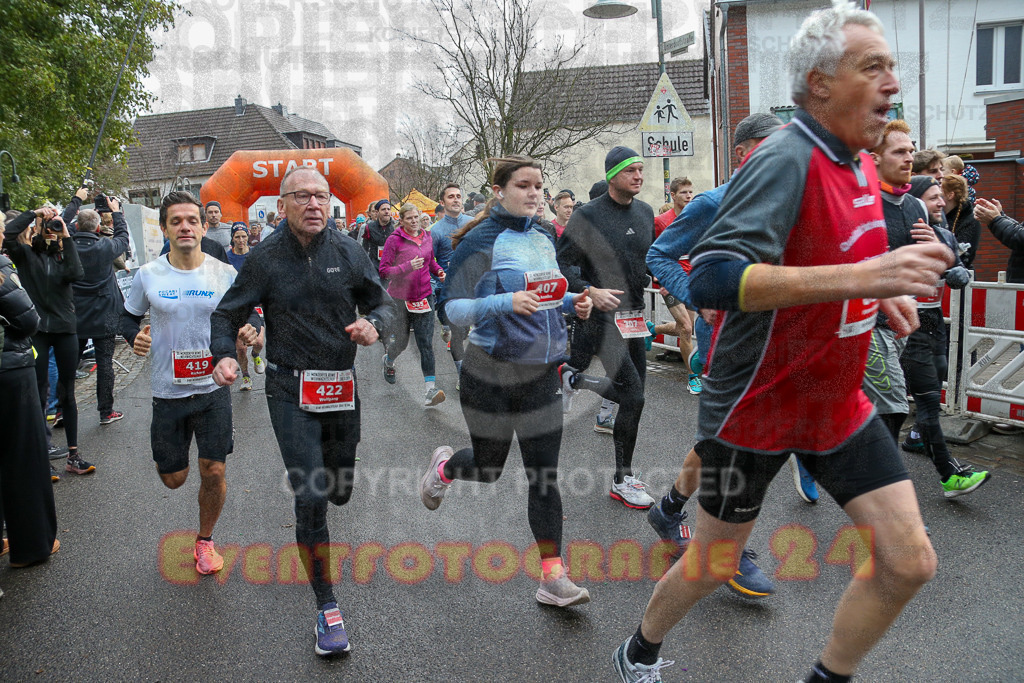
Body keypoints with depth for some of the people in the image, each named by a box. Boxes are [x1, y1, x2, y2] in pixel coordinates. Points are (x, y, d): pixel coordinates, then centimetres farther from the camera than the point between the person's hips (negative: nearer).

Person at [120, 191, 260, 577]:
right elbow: (128, 316, 11)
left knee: (213, 472, -1)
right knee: (173, 478, 10)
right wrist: (134, 336, -11)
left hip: (213, 388, 0)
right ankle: (168, 452, 50)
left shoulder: (224, 274, -4)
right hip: (167, 390, 1)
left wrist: (250, 329, -17)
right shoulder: (148, 275, -3)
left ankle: (205, 540, 26)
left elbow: (249, 312, 6)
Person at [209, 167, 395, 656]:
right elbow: (227, 315, 2)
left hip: (342, 390, 3)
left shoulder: (348, 252, -1)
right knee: (311, 499, -10)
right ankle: (327, 607, 4)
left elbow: (383, 304, 5)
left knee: (340, 490, 17)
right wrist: (223, 356, -17)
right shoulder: (265, 259, -5)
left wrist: (374, 323, -18)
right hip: (291, 391, -3)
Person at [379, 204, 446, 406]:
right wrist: (408, 266, -24)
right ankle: (387, 360, 46)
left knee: (426, 342, -5)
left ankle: (431, 389, -9)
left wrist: (439, 271, 3)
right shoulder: (394, 240, -8)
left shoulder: (426, 237, 7)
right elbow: (384, 271, -11)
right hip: (400, 298, -3)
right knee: (401, 341, 10)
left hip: (424, 296, 3)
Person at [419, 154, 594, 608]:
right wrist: (507, 303, -30)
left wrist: (573, 302, 2)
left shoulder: (544, 239, 9)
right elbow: (453, 308, -16)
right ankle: (444, 466, 47)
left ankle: (553, 578, 9)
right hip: (491, 371, -5)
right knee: (487, 468, 11)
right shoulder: (481, 240, -11)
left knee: (544, 474, 3)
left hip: (542, 371, 5)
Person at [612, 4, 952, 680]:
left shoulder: (862, 162, 5)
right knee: (714, 565, 11)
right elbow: (711, 279, -36)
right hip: (757, 405, -7)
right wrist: (862, 276, -39)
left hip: (838, 402, 8)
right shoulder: (785, 160, -23)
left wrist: (882, 290, 3)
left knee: (910, 562, 5)